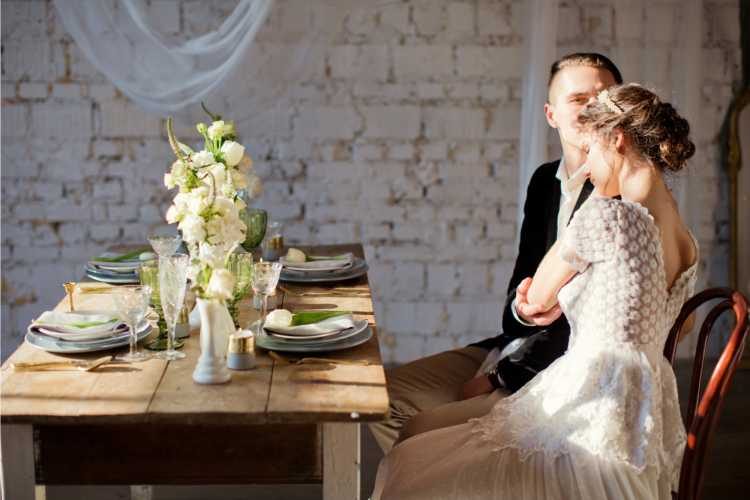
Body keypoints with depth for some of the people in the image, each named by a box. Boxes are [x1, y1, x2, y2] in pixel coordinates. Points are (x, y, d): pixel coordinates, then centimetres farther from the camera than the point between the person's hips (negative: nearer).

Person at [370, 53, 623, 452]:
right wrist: (520, 308, -15)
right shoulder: (545, 181, 11)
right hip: (519, 347, 8)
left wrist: (498, 378, -13)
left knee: (420, 433, -19)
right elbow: (524, 279, 12)